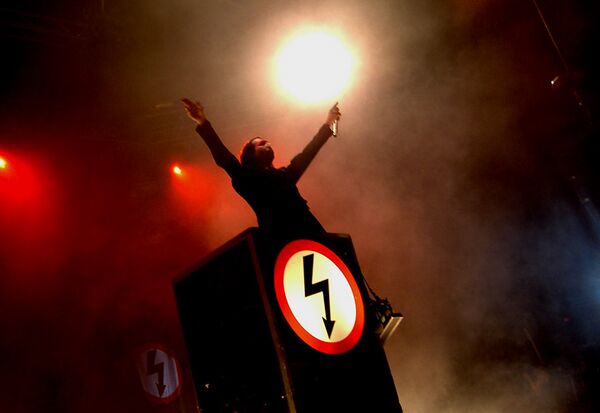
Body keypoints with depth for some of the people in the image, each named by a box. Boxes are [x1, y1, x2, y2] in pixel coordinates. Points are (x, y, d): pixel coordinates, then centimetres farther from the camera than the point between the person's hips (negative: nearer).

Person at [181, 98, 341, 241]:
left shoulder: (284, 174, 29)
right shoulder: (248, 178, 13)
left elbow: (307, 153, 35)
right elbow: (223, 159, 0)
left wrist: (327, 125, 37)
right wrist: (203, 124, -12)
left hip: (310, 235, 5)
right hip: (281, 241, -5)